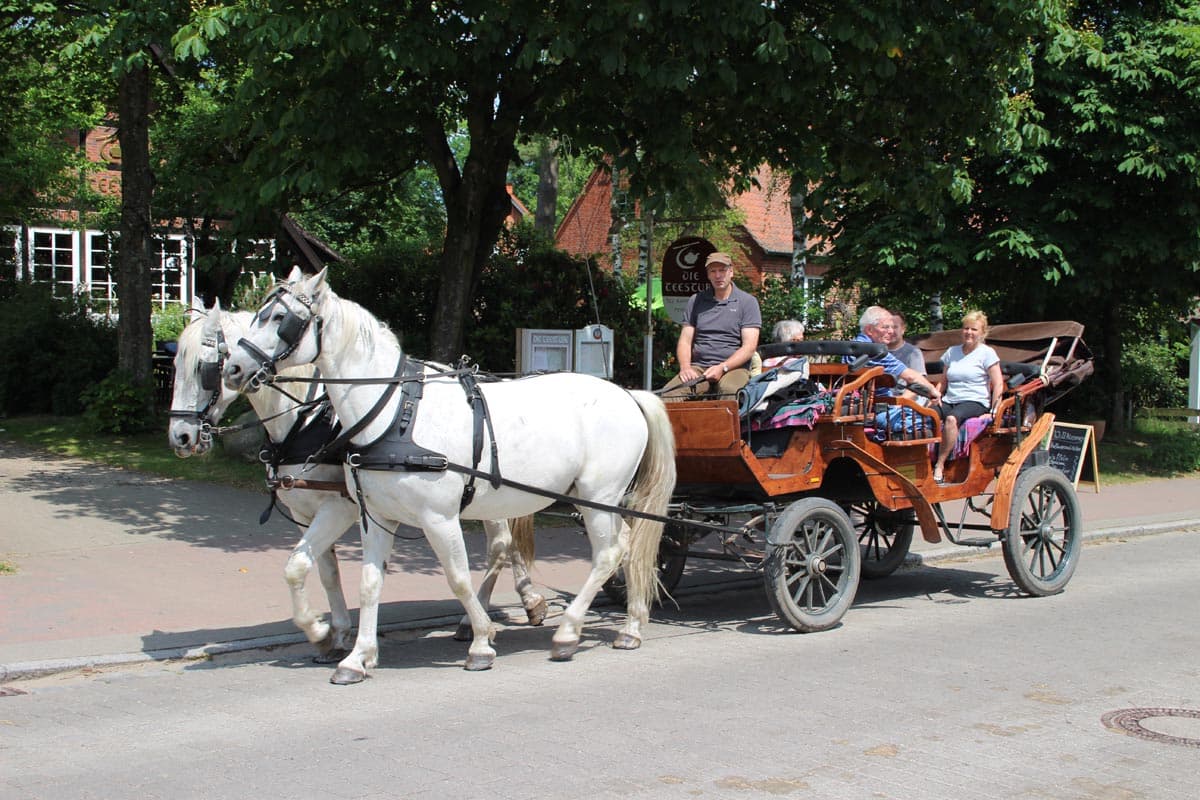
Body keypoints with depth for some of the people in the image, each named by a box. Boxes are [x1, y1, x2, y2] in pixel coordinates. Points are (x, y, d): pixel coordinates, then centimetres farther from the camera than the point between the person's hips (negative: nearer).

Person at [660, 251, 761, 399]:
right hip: (698, 367, 3)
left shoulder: (748, 302, 7)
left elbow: (749, 346, -1)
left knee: (730, 391, -40)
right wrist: (685, 367, -7)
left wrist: (722, 368, -15)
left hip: (733, 367, -3)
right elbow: (685, 340, 14)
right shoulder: (695, 301, 18)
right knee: (668, 394, -27)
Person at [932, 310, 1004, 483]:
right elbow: (942, 381, 23)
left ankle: (940, 467, -37)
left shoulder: (987, 353, 3)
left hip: (975, 402, -5)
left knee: (952, 419, -38)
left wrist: (994, 411, -10)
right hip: (949, 401, 5)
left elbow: (998, 385, -2)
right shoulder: (952, 352, 18)